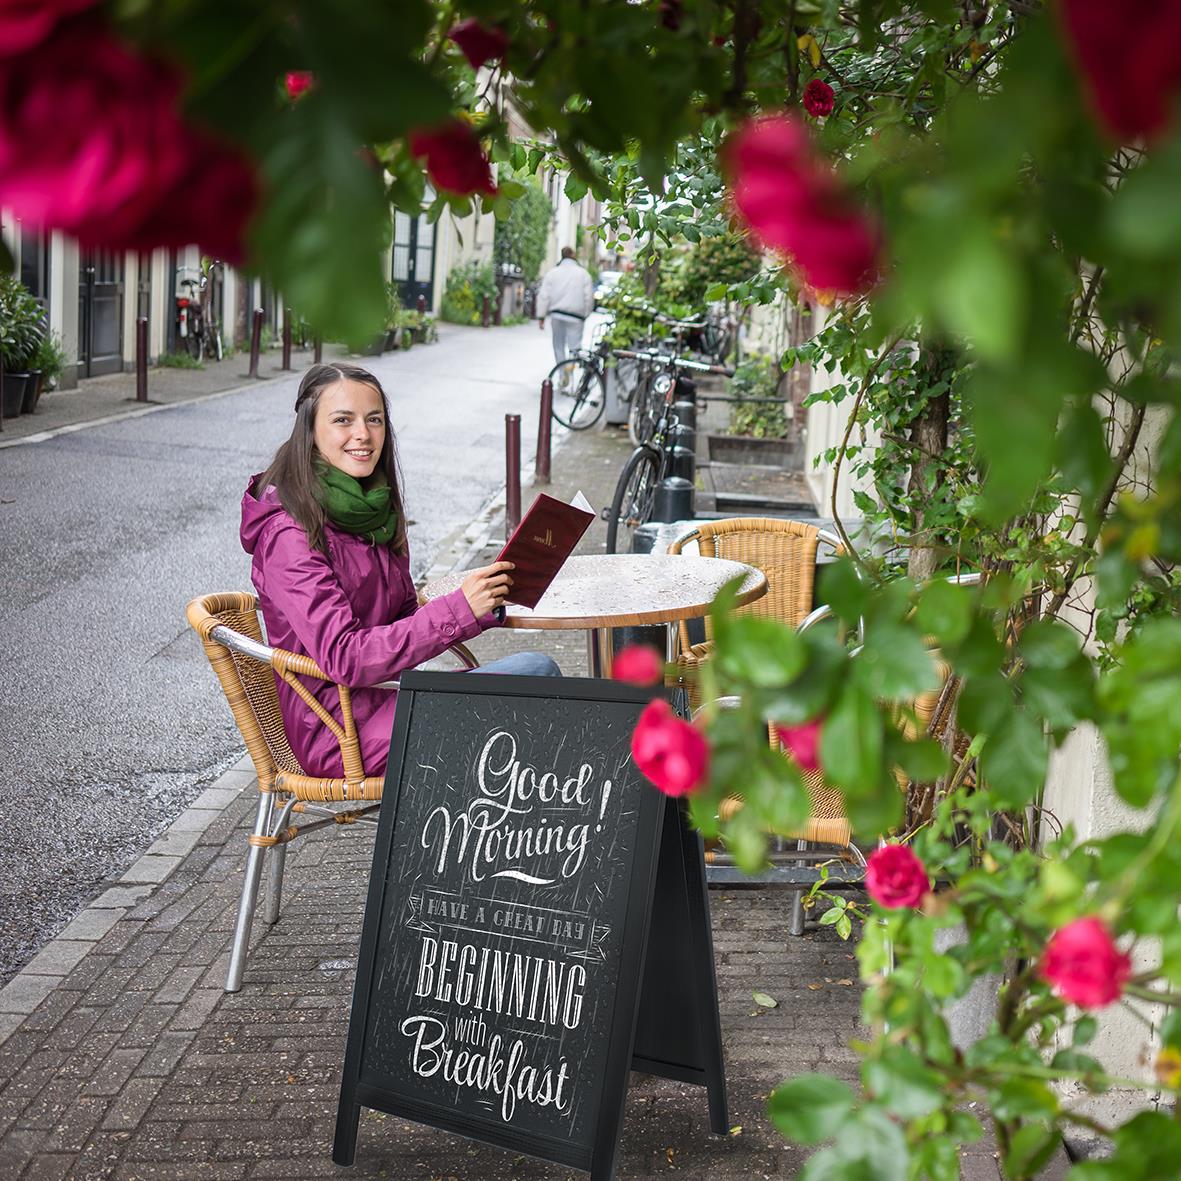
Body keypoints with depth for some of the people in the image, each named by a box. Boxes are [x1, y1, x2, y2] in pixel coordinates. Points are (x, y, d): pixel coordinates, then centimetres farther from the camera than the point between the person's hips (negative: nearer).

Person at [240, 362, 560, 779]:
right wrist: (458, 609, -28)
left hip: (384, 694, 8)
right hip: (335, 728, -8)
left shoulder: (371, 510, 11)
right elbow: (344, 659, -23)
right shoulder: (289, 535, -16)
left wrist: (482, 599, -5)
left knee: (537, 670, -11)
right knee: (535, 672, -17)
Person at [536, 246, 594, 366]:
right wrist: (585, 314, 11)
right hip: (575, 316, -2)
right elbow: (589, 297, 1)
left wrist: (541, 316, 5)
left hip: (556, 315, 2)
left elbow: (544, 296, 2)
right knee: (574, 346, -4)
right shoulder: (583, 273, 2)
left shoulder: (552, 272, 5)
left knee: (558, 346, 12)